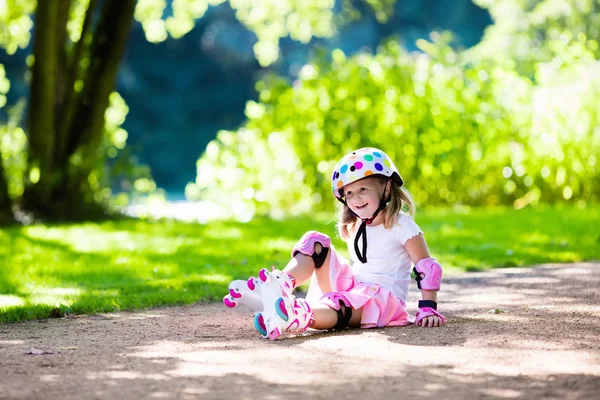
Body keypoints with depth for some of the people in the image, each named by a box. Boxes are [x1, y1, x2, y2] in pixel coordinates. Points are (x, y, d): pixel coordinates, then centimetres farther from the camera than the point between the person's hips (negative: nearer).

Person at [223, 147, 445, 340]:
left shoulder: (402, 226, -6)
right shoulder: (354, 226, 16)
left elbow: (428, 268, -11)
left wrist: (428, 308, -19)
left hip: (382, 298, -7)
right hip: (351, 286, 7)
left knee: (343, 306, -40)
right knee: (316, 243, -7)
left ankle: (298, 316, -73)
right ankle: (280, 285, -34)